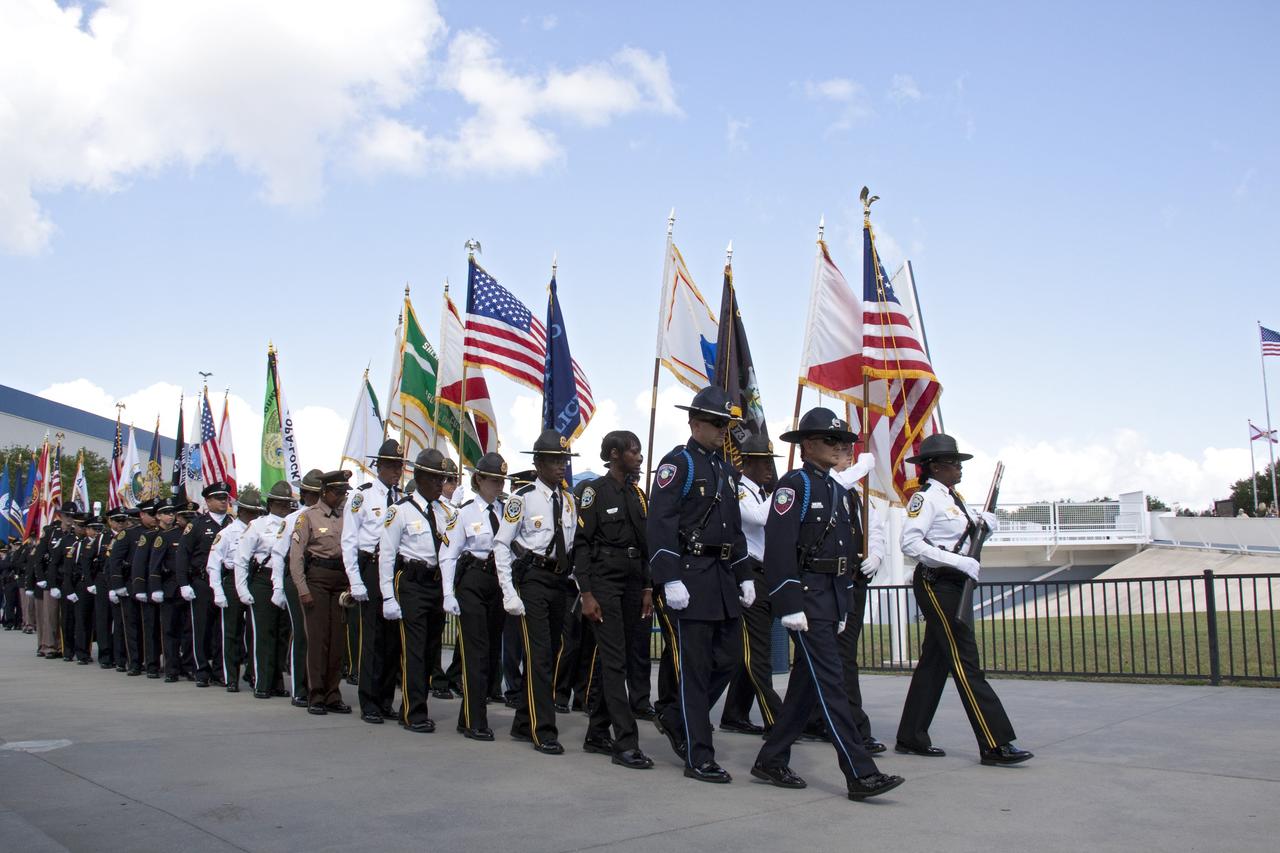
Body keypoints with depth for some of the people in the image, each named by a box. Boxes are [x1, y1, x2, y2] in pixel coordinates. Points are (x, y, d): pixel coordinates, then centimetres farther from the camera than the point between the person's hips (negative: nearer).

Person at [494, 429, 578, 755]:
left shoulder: (567, 499, 10)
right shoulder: (523, 498, -9)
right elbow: (501, 544, -8)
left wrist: (578, 582, 10)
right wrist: (509, 591, -14)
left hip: (560, 580, 7)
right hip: (532, 578, -7)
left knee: (551, 653, 12)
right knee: (539, 654, -8)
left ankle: (524, 723, 26)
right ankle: (544, 731, -1)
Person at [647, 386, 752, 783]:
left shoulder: (725, 469, 17)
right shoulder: (677, 464, -8)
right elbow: (660, 524, -15)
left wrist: (744, 576, 17)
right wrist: (671, 580, -21)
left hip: (723, 576, 8)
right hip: (689, 577, -8)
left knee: (728, 656, 10)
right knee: (693, 668, -3)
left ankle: (674, 718, 30)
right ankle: (699, 758, 4)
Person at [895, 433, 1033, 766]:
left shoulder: (953, 497, 17)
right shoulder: (925, 497, -12)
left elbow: (966, 534, 26)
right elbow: (910, 543, -23)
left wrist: (984, 523, 3)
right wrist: (957, 562, -25)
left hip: (952, 584, 10)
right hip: (935, 585, -10)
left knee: (934, 661, 11)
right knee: (964, 661, -9)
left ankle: (911, 738, 18)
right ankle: (994, 745, -8)